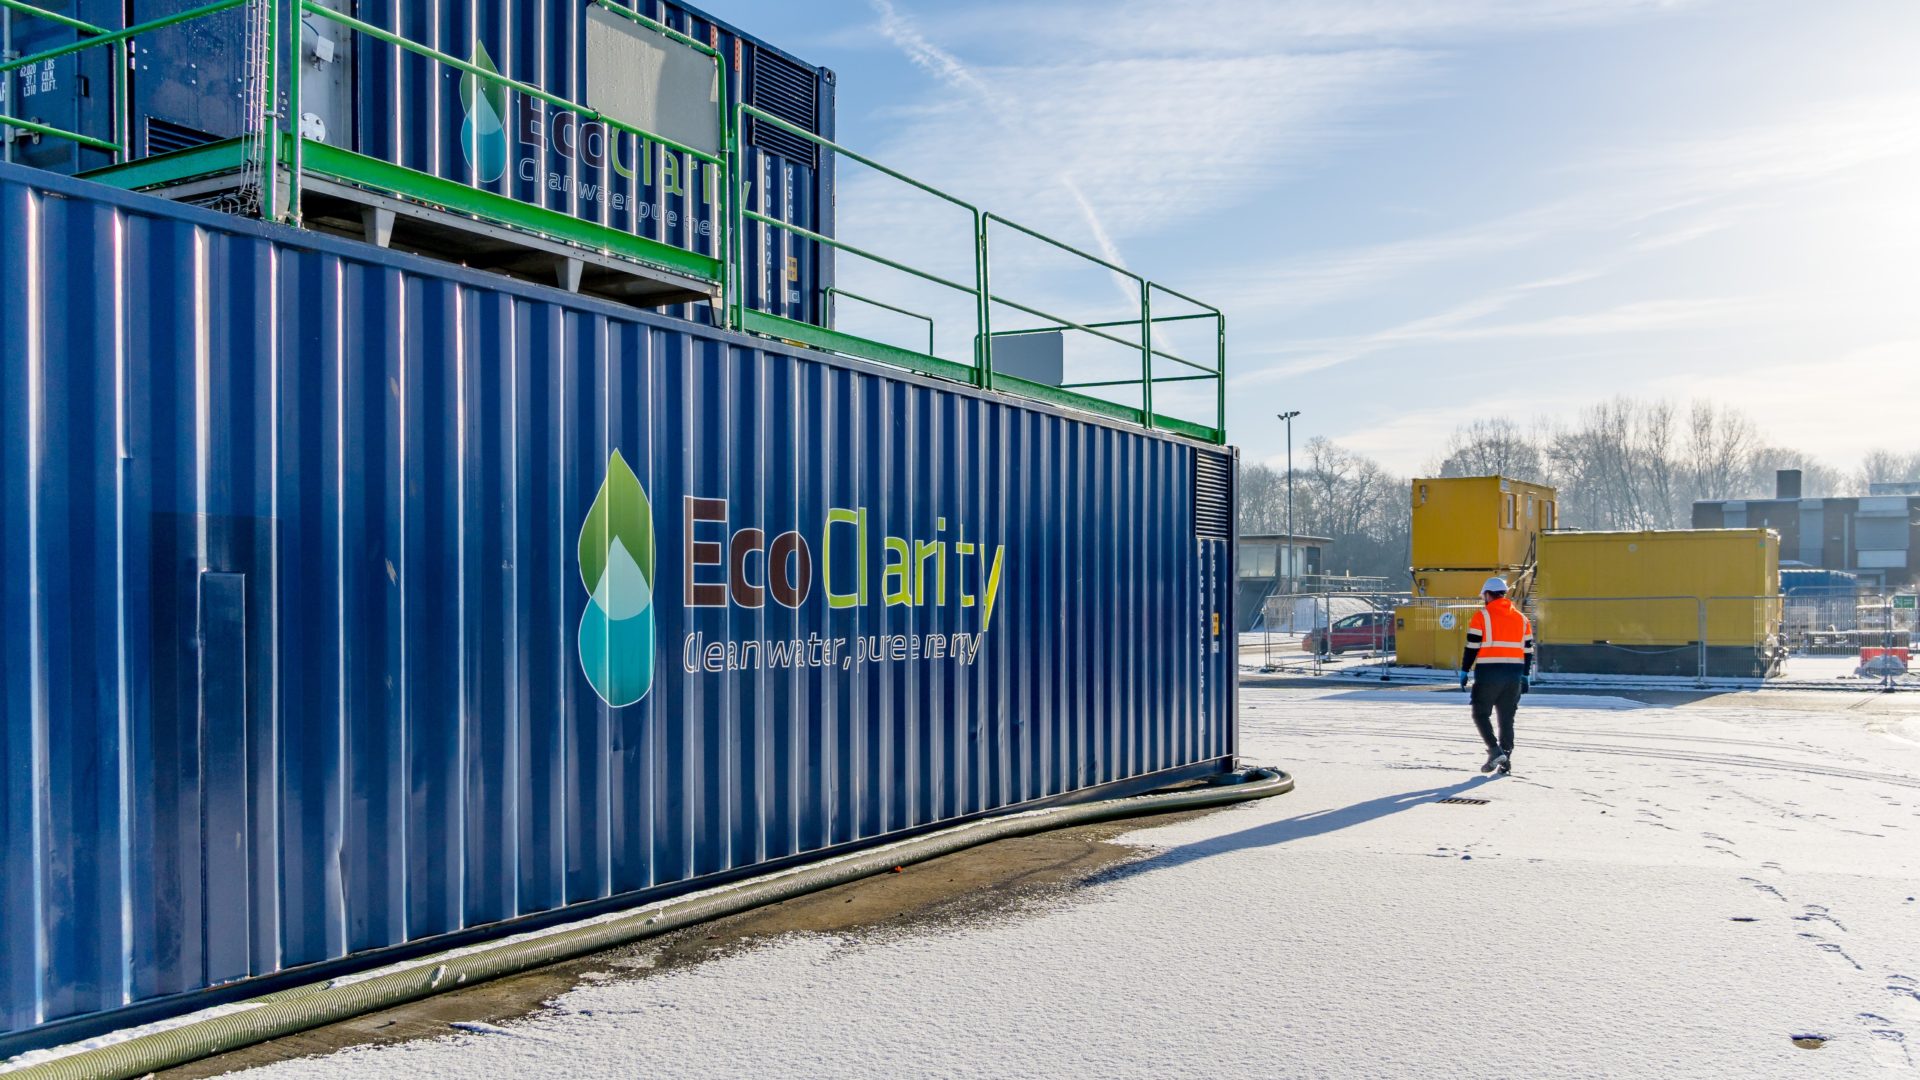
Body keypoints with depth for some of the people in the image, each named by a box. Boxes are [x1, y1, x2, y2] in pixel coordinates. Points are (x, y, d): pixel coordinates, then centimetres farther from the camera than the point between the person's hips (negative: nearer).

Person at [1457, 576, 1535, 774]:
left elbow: (1472, 647, -8)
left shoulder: (1482, 616, -5)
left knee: (1481, 714, 5)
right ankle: (1506, 760, 10)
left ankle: (1495, 750, -11)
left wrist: (1464, 671, -1)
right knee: (1507, 718, 11)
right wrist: (1525, 676, 19)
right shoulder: (1521, 618, 12)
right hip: (1514, 675, 5)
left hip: (1488, 674, -5)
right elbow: (1528, 650, 13)